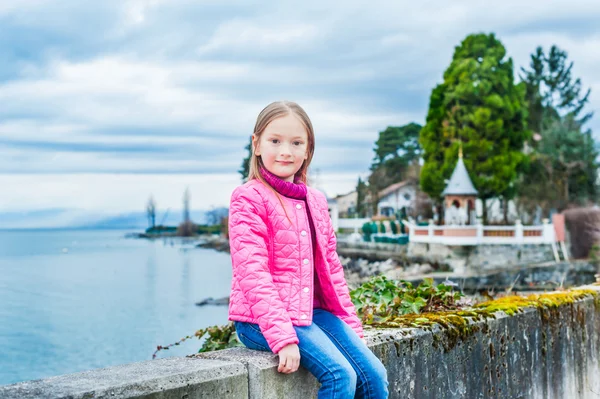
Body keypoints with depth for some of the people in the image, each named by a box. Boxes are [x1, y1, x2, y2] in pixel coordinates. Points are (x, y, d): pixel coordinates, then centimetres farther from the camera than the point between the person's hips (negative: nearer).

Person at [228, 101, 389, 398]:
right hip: (263, 320, -7)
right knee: (340, 375, -22)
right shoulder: (248, 199, -9)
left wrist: (351, 326, 13)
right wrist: (282, 337, -25)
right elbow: (253, 273, -17)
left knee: (374, 374, -6)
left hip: (315, 311, 7)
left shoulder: (315, 200, 13)